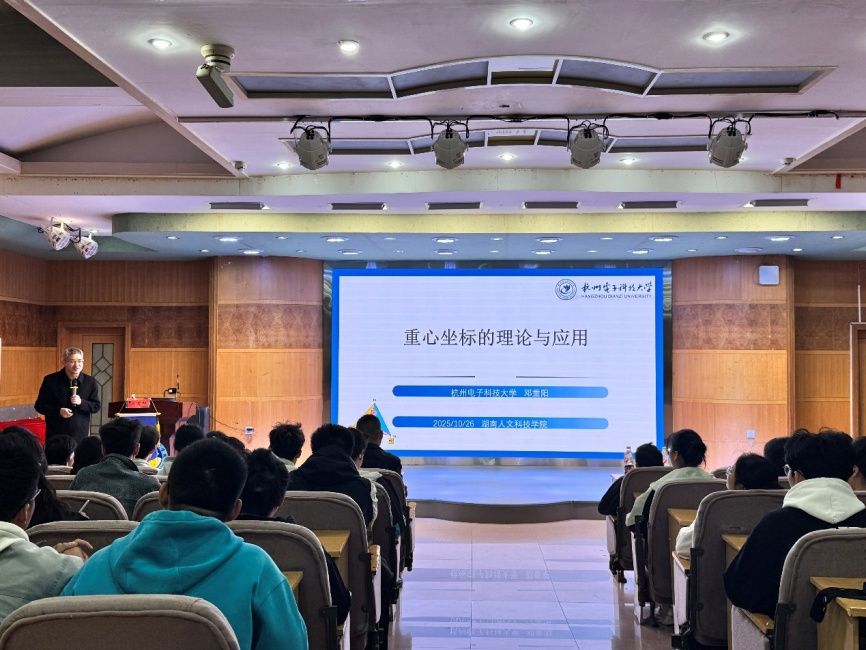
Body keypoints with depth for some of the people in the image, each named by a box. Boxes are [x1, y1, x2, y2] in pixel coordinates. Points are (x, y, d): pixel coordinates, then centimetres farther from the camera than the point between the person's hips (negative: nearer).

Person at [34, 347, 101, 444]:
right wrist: (58, 411, -15)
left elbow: (97, 406, 6)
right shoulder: (50, 380, -2)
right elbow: (39, 405, 2)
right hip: (56, 435, -1)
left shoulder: (90, 382, 3)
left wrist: (81, 402, -13)